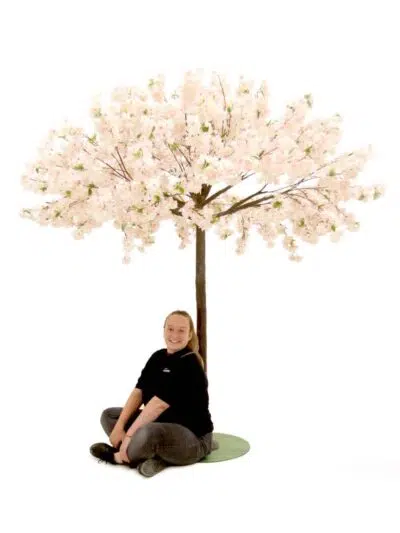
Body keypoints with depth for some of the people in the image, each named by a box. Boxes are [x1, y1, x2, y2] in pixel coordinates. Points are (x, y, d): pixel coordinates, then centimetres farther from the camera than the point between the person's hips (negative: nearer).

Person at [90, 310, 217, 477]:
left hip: (192, 436, -9)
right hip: (161, 423, 9)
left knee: (146, 434, -40)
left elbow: (158, 404, -25)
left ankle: (119, 457, -6)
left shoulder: (189, 365, -20)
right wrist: (120, 426, -11)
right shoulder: (158, 357, 6)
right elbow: (138, 392, 1)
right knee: (108, 415, 6)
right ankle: (153, 456, -13)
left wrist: (129, 435, -23)